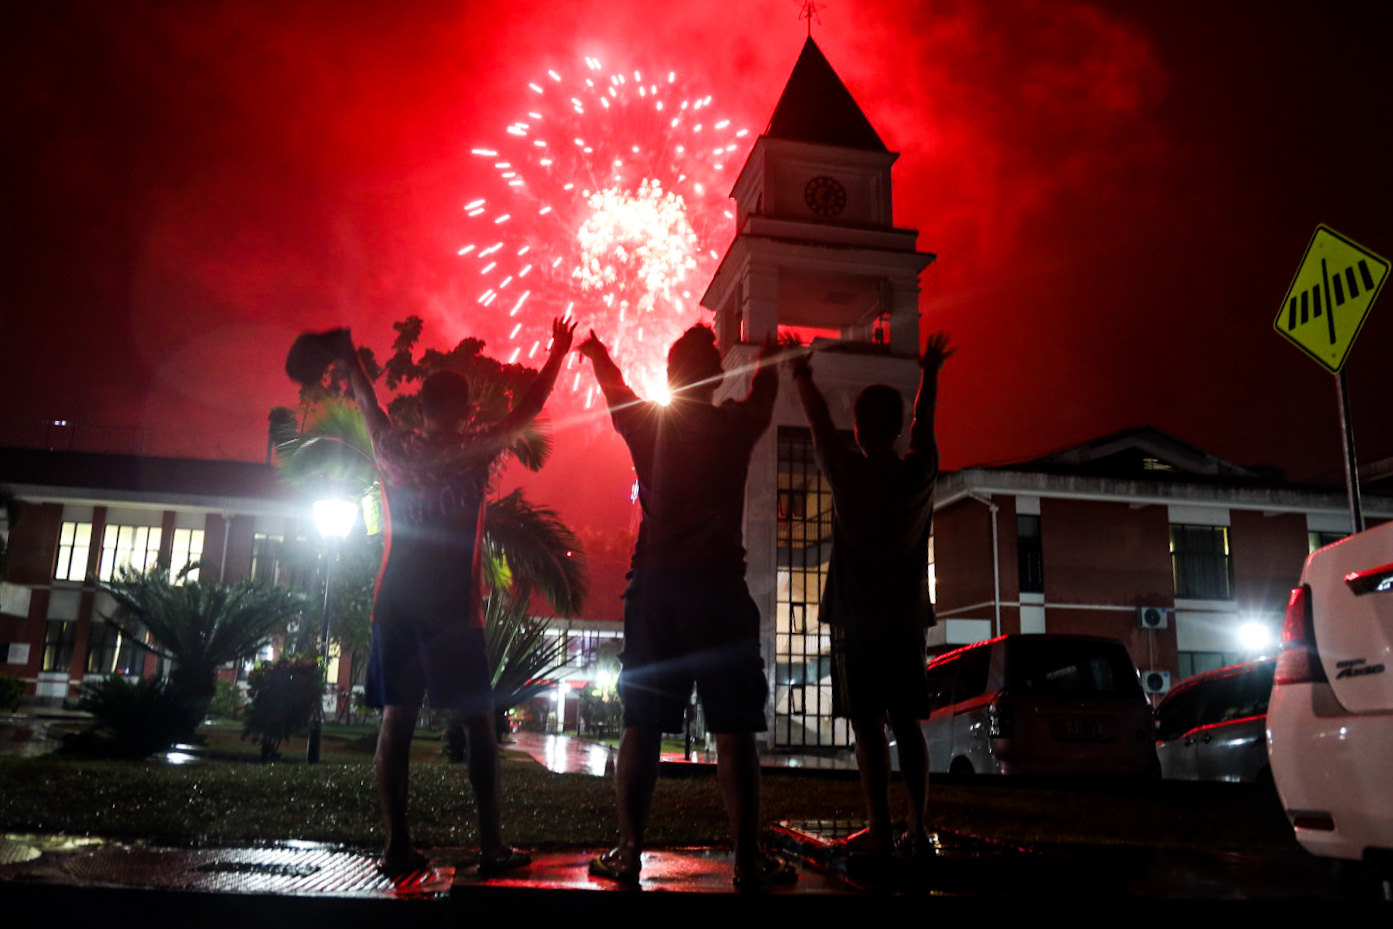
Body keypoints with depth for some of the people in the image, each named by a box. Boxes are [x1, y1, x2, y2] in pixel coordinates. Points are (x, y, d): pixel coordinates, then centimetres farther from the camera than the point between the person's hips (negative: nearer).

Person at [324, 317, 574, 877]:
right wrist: (557, 355, 21)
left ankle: (397, 845, 3)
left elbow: (366, 401, 25)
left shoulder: (393, 449, 7)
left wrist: (348, 355, 43)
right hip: (453, 606, -4)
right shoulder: (474, 451, -2)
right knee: (478, 721, 1)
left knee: (397, 721, 4)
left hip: (395, 604, 4)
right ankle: (491, 845, 1)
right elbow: (527, 410, 8)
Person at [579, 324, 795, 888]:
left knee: (641, 726, 6)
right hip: (718, 587, -2)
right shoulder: (736, 425, 3)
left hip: (653, 587, 2)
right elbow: (763, 396, 26)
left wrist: (595, 352, 50)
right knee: (734, 729, 1)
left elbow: (613, 386, 28)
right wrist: (770, 356, 47)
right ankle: (748, 858, 4)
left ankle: (628, 853, 9)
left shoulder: (646, 423, 7)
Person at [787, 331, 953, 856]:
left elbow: (818, 421, 6)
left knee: (868, 725, -2)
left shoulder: (847, 474, -9)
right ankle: (918, 828, 11)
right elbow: (924, 422, 19)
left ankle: (879, 830, -3)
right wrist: (930, 373, 35)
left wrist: (800, 375, 22)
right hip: (907, 619, 4)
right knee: (907, 726, 9)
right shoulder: (921, 474, 0)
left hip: (857, 621, -4)